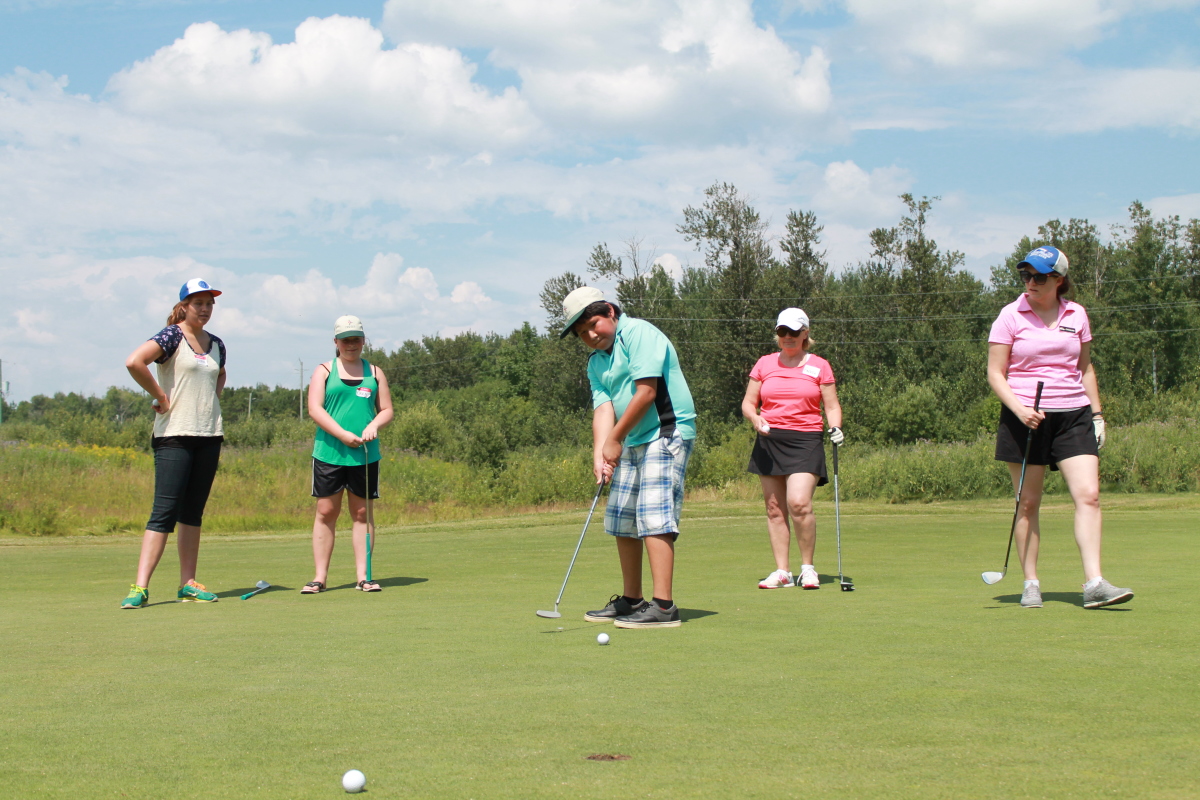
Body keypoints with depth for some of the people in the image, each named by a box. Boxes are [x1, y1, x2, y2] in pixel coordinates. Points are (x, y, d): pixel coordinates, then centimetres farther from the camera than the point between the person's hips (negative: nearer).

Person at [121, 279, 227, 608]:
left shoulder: (216, 344, 13)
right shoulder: (172, 336, -7)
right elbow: (134, 362, -23)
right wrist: (162, 397, -15)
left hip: (209, 435, 7)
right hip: (174, 435, -6)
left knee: (194, 512, 9)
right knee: (165, 511, -11)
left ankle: (188, 584, 14)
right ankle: (140, 588, -12)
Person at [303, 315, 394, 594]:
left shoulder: (374, 372, 14)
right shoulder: (324, 371, 8)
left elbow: (387, 410, 13)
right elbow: (315, 408, -3)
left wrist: (374, 425, -9)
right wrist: (342, 434, -13)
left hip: (365, 454, 1)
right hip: (328, 452, -1)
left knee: (361, 513, 3)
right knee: (326, 512, 0)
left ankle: (363, 576, 6)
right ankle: (320, 576, 4)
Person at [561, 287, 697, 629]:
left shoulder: (639, 334, -11)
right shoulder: (596, 362, 14)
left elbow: (646, 392, -18)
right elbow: (603, 408, 2)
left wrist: (615, 439, -10)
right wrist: (599, 454, -15)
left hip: (666, 434, -9)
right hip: (631, 443, 9)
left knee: (653, 517, -17)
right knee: (622, 521, 11)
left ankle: (663, 607, -20)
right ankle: (631, 601, 22)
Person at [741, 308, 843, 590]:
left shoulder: (819, 366, 6)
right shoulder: (764, 364, 11)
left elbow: (831, 405, 7)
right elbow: (748, 402, 11)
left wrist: (835, 427, -13)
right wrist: (755, 418, -10)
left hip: (805, 440, -3)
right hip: (769, 441, 3)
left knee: (799, 503, -18)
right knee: (775, 508, 3)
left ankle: (807, 568, -2)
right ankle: (782, 572, 9)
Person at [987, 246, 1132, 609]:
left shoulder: (1076, 315, 10)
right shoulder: (1011, 316, 0)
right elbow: (995, 374, -2)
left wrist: (1097, 414, 14)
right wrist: (1019, 409, -17)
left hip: (1074, 415, 2)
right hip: (1026, 417, -2)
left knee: (1089, 494, -10)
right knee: (1028, 503, 1)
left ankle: (1094, 584, -13)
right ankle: (1031, 584, 11)